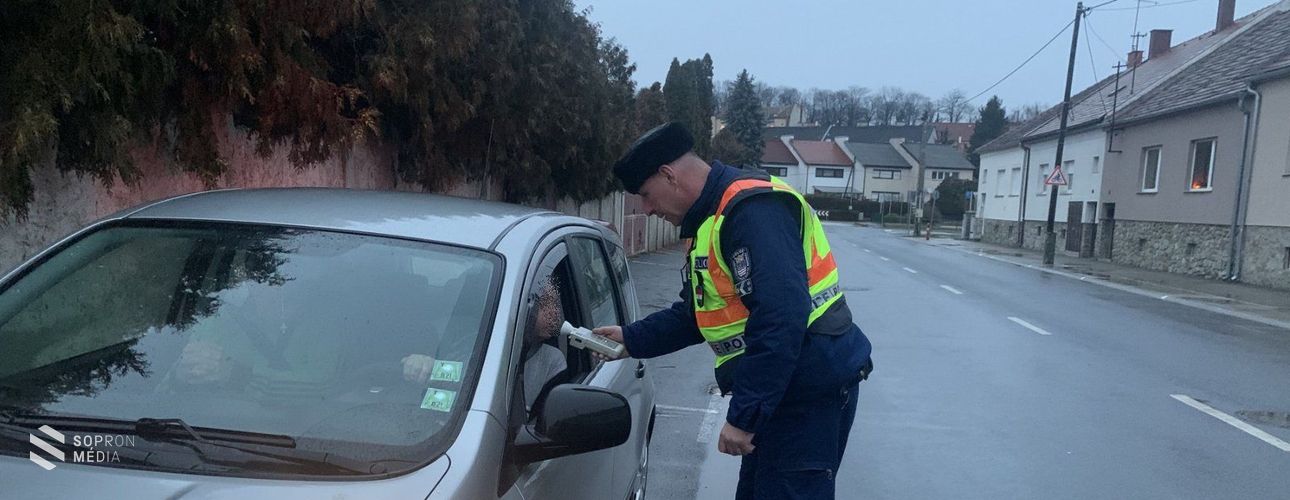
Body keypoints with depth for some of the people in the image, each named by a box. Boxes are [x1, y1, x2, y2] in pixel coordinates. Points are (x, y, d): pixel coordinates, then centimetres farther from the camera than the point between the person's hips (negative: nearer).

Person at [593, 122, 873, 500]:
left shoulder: (753, 208, -20)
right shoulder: (711, 220, 14)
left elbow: (780, 319, -29)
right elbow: (698, 313, 24)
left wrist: (744, 415, -26)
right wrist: (632, 339, 20)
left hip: (811, 389, -10)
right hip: (776, 391, 10)